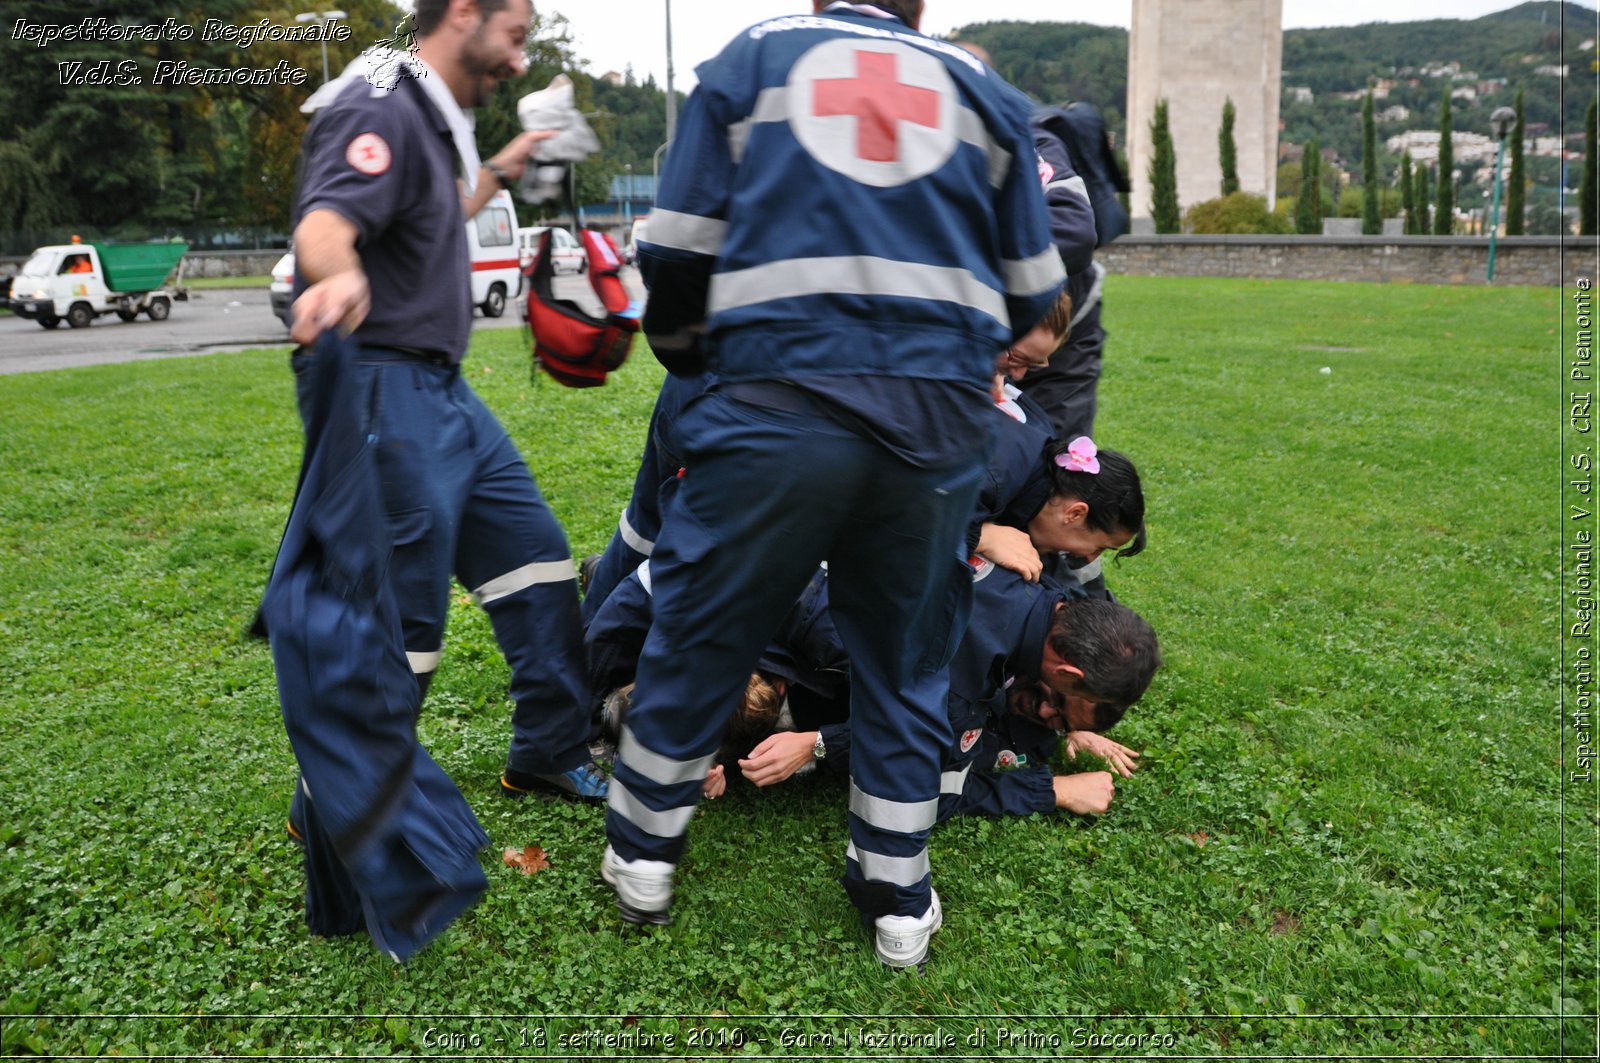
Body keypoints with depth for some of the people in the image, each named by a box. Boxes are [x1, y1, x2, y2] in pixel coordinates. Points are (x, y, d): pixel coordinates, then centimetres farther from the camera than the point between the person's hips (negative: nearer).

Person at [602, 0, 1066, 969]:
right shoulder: (983, 92, 20)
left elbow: (678, 255, 10)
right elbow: (1030, 293, 19)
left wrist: (686, 354, 30)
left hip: (781, 407, -1)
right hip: (942, 422, 2)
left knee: (700, 632, 14)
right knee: (905, 659, 16)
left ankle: (644, 855, 30)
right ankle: (899, 900, 27)